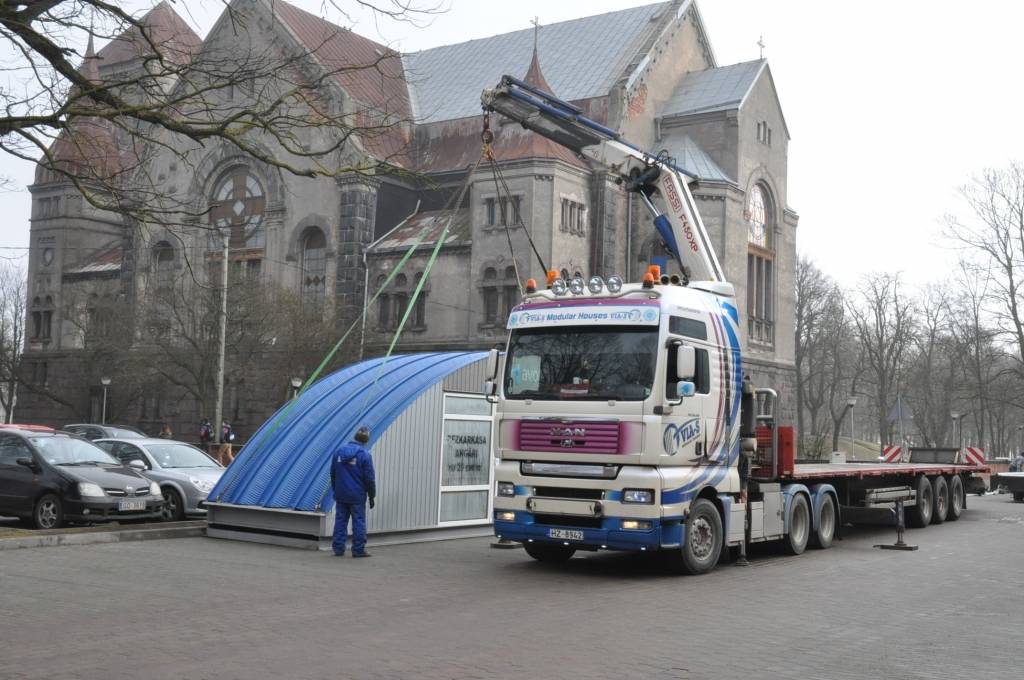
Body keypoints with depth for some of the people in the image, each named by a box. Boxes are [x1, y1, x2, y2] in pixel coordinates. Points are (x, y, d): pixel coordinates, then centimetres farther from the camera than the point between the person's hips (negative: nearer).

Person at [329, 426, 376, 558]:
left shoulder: (339, 450, 5)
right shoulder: (364, 455, -11)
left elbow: (332, 473, 13)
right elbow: (369, 478, -9)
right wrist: (372, 496, 1)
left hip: (341, 495, 4)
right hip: (357, 496, -4)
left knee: (340, 520, 10)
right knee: (358, 522, 3)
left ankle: (338, 548, 10)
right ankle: (358, 550, 4)